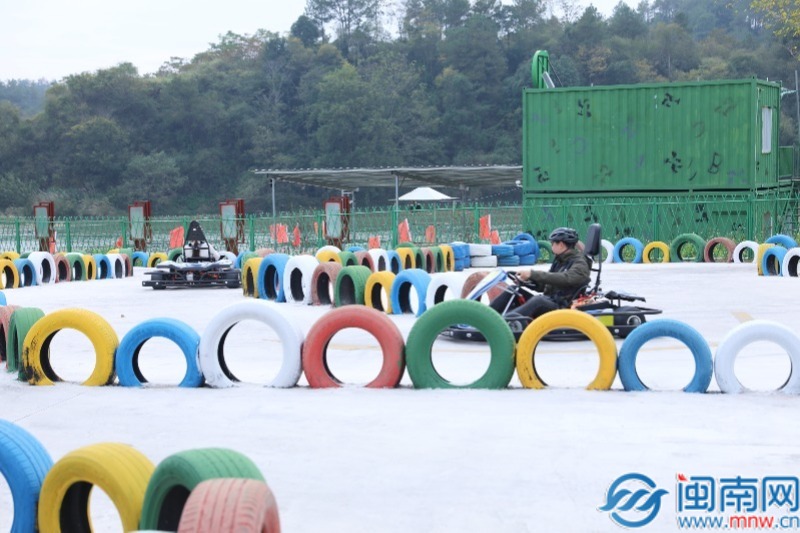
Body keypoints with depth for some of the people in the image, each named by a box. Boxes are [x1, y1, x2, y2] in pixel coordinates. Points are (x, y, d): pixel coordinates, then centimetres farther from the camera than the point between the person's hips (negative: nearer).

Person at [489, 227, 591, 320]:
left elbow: (564, 279, -26)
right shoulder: (559, 260, 18)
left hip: (562, 308, -9)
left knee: (538, 299, -37)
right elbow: (544, 285, 18)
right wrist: (528, 279, -1)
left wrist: (533, 274, -29)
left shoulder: (580, 264, -7)